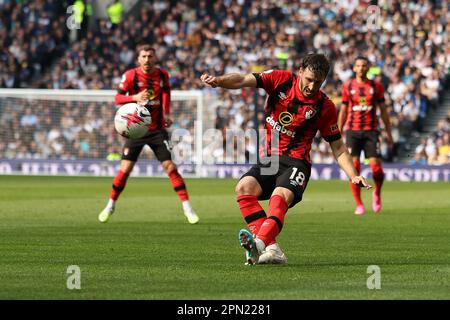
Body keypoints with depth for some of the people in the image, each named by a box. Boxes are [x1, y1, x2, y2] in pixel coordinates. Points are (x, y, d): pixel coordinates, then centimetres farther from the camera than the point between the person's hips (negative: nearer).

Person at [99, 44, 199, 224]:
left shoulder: (162, 75, 0)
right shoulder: (131, 75, -9)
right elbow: (118, 98, -10)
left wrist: (166, 114, 5)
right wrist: (135, 97, -29)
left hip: (157, 129, 1)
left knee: (170, 167, -8)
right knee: (125, 169, -5)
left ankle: (187, 208, -3)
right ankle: (110, 206, 14)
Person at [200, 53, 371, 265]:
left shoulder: (325, 107, -2)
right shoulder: (281, 80, -2)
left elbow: (338, 148, 7)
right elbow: (243, 81, -15)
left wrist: (353, 176, -6)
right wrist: (218, 81, -35)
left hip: (295, 162, -3)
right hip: (269, 159, 3)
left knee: (280, 196, -33)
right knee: (244, 187, -24)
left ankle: (260, 242, -56)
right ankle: (271, 248, -31)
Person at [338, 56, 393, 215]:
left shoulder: (376, 86, 6)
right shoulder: (348, 86, 7)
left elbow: (383, 111, 10)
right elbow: (343, 111, 12)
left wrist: (389, 133, 8)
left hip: (371, 131, 0)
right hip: (353, 130, 0)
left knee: (376, 167, -10)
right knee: (354, 167, -8)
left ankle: (377, 193, 21)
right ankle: (359, 205, -1)